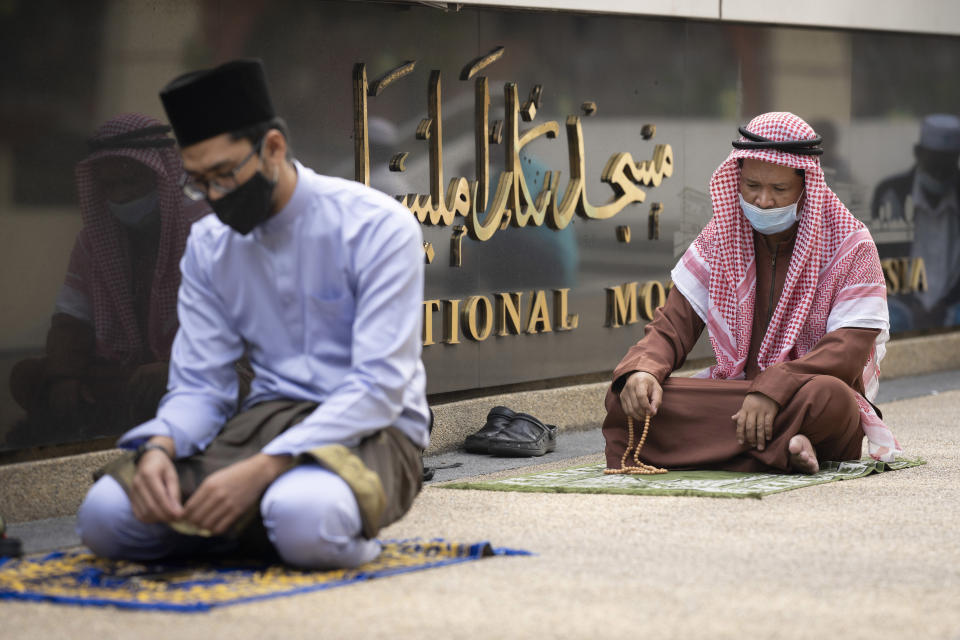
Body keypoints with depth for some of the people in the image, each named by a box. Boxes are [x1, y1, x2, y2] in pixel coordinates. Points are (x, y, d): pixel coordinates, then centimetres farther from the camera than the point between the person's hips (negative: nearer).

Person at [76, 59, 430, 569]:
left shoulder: (376, 228, -11)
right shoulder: (209, 245, 7)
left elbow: (378, 388, -18)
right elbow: (200, 386, 6)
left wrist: (261, 470, -28)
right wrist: (159, 446, -19)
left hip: (368, 431, -5)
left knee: (302, 515, -40)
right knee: (104, 513, -19)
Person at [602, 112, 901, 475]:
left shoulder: (850, 247, -4)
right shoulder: (719, 239, 9)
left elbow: (848, 353, -15)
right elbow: (672, 326, 5)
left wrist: (773, 388, -31)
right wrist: (642, 370, -20)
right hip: (733, 396, 4)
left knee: (827, 397, -40)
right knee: (626, 397, -23)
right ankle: (777, 451, -29)